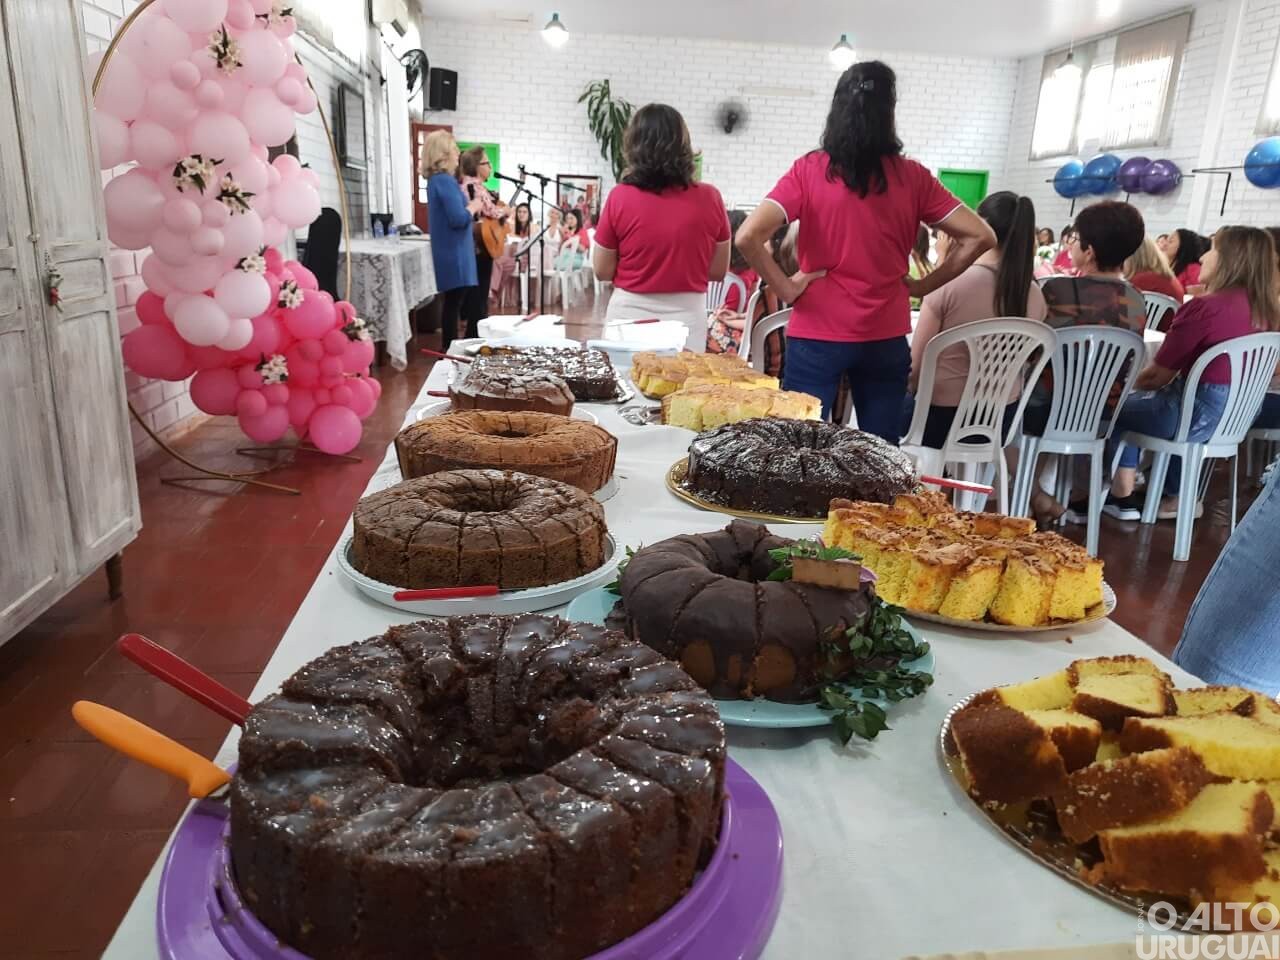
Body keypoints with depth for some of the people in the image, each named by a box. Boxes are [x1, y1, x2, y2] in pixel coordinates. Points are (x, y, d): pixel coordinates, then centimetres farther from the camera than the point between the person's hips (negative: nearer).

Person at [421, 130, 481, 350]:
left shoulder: (435, 179, 13)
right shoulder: (446, 180, -18)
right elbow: (458, 219, -25)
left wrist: (467, 203, 6)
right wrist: (473, 207, -8)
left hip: (450, 252, 10)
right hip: (455, 254, -10)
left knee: (453, 303, 16)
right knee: (454, 304, -4)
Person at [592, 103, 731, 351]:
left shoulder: (620, 197, -8)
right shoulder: (709, 198, -4)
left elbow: (603, 271, 0)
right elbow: (718, 271, 5)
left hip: (630, 314, 0)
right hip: (687, 317, 1)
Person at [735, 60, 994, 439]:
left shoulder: (809, 170, -5)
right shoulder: (912, 177, 0)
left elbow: (748, 237, -16)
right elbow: (980, 237, 1)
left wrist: (786, 288, -6)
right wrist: (923, 286, 6)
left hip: (817, 337, -2)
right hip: (886, 340, 2)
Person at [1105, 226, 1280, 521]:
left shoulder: (1204, 308, -18)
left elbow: (1160, 373, -11)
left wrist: (1133, 383, 9)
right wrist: (1145, 384, 14)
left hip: (1196, 413, -7)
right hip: (1237, 415, 8)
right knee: (1143, 399, 28)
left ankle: (1122, 495, 19)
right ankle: (1179, 495, 27)